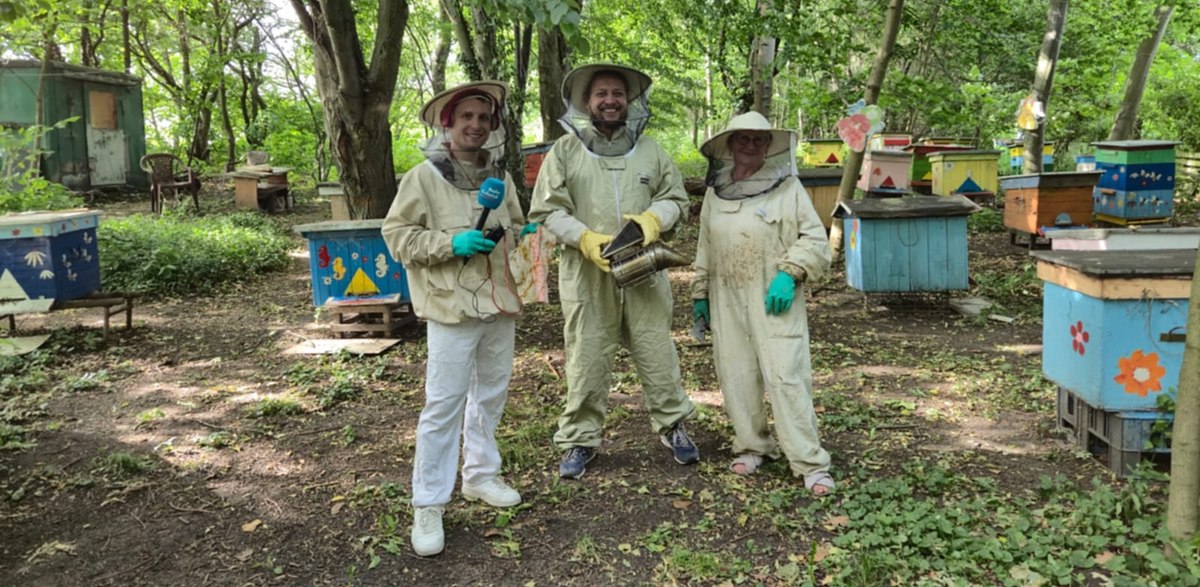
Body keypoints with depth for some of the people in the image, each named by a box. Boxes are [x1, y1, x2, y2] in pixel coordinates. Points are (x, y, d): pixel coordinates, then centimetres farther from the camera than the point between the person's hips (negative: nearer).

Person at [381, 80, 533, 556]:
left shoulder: (500, 177, 9)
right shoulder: (424, 177, -8)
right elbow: (397, 234, -9)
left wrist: (523, 236, 2)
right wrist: (450, 243, -20)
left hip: (498, 304, 6)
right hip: (452, 308, -6)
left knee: (491, 395, 17)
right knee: (444, 405, -6)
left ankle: (480, 475, 36)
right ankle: (428, 506, 4)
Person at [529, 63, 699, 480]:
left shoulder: (650, 150, 12)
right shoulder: (565, 151, 4)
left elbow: (676, 198, 14)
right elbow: (547, 210, -1)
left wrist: (654, 218, -8)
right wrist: (586, 239, -15)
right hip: (587, 273, -2)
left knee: (657, 354, 7)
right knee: (587, 358, 2)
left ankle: (673, 426, 25)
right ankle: (580, 440, 16)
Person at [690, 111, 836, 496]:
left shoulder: (788, 186, -2)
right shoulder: (715, 192, 12)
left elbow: (815, 240, -3)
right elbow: (705, 250, 19)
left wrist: (790, 274, -15)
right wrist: (700, 293, 19)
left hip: (774, 300, -4)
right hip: (728, 302, 5)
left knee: (786, 376, -8)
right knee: (736, 376, 7)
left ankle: (810, 463, -1)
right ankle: (752, 446, 25)